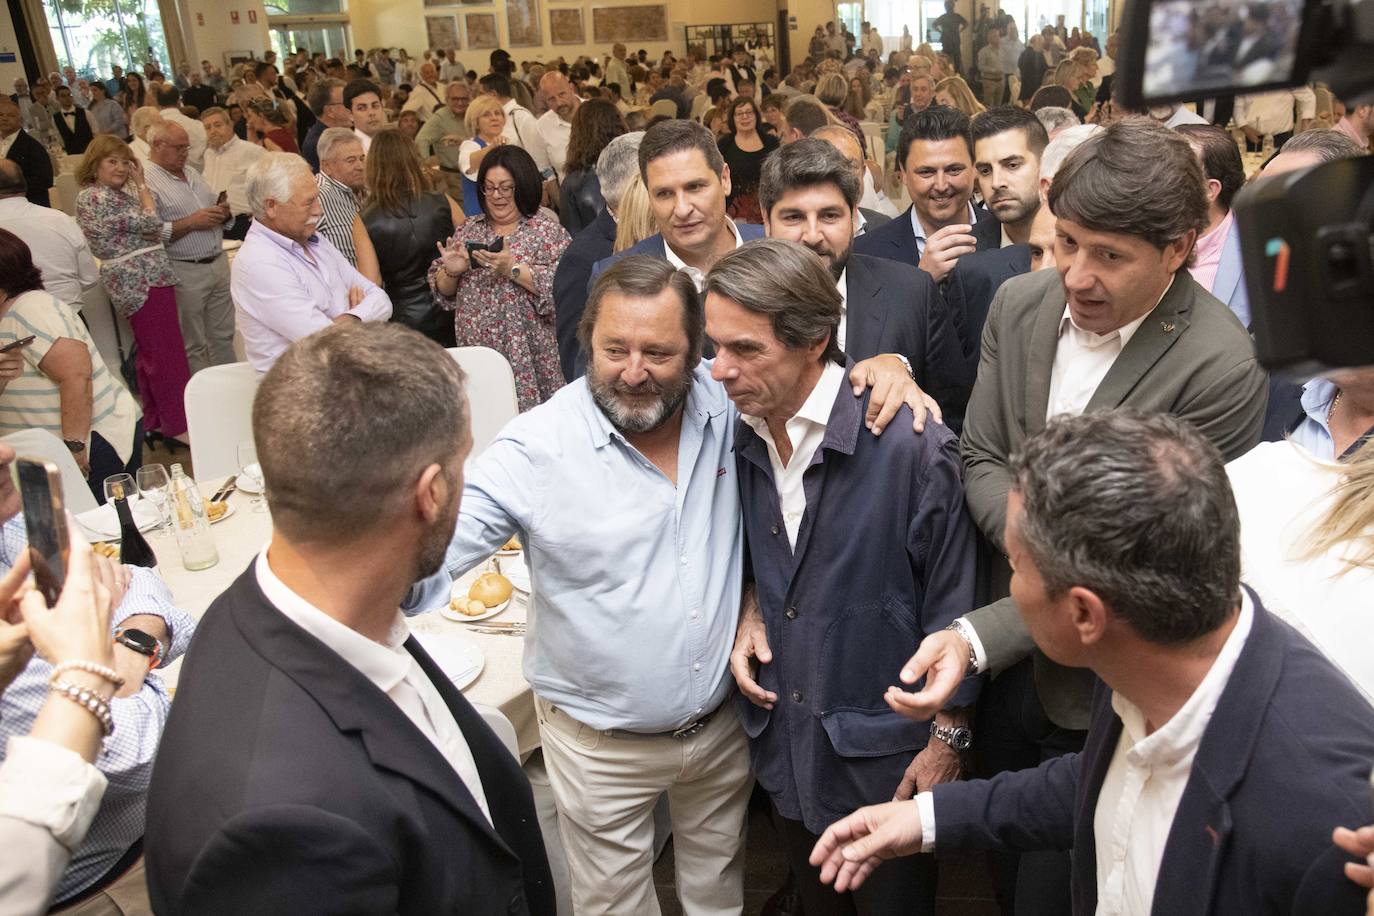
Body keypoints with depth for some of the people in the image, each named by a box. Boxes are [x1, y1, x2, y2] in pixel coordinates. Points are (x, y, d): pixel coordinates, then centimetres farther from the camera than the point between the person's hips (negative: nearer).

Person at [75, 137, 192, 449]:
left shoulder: (116, 194, 18)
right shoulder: (95, 197, -12)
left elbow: (148, 233, 16)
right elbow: (151, 224, -17)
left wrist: (137, 185, 13)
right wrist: (141, 184, -5)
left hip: (145, 279, 10)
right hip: (142, 281, -10)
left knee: (149, 353, 14)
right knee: (167, 353, -8)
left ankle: (155, 422, 22)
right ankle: (178, 425, -3)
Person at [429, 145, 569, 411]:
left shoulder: (546, 229, -1)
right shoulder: (468, 230, 13)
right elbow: (442, 292, 15)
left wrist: (513, 268, -20)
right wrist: (451, 271, -5)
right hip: (477, 356, 4)